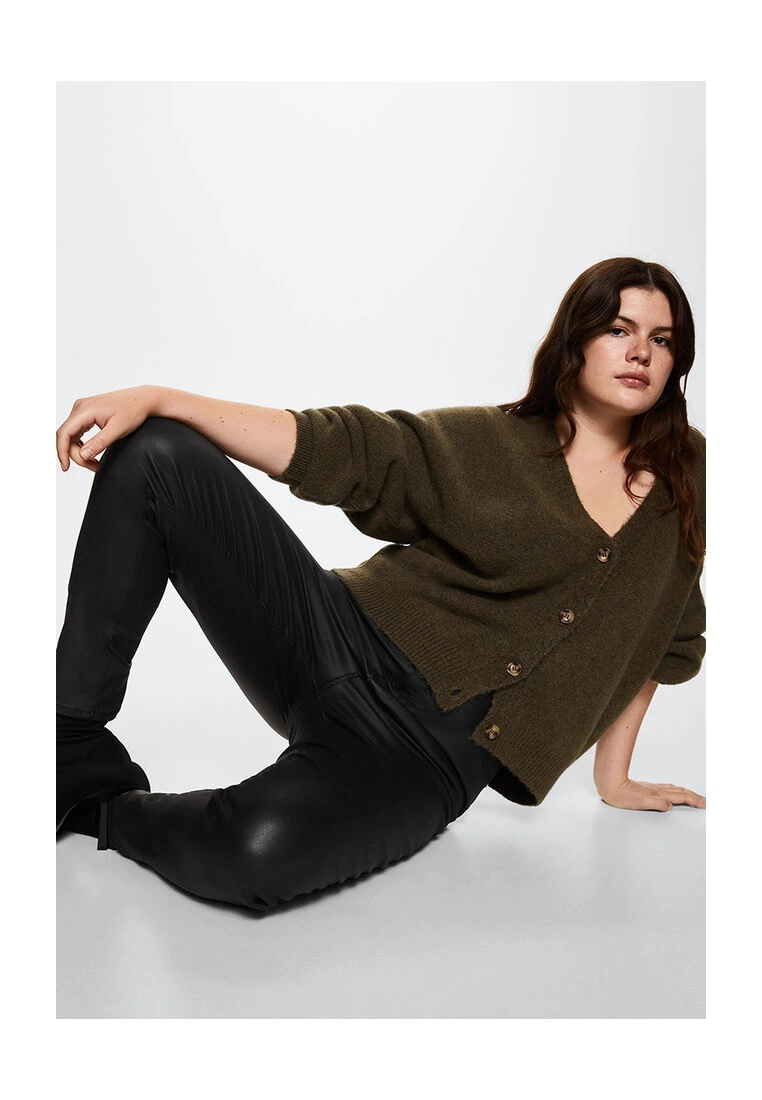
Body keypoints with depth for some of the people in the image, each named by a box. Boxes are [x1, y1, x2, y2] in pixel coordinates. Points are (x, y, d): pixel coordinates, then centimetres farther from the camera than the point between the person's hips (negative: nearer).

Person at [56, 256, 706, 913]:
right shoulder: (488, 442, 5)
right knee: (155, 454, -19)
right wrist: (154, 399, -13)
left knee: (258, 851, -35)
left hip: (437, 755, -1)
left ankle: (104, 813, 0)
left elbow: (658, 642, 19)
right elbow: (330, 446, -2)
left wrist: (613, 774, 19)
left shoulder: (689, 477, 10)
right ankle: (76, 755, -7)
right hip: (344, 643, 1)